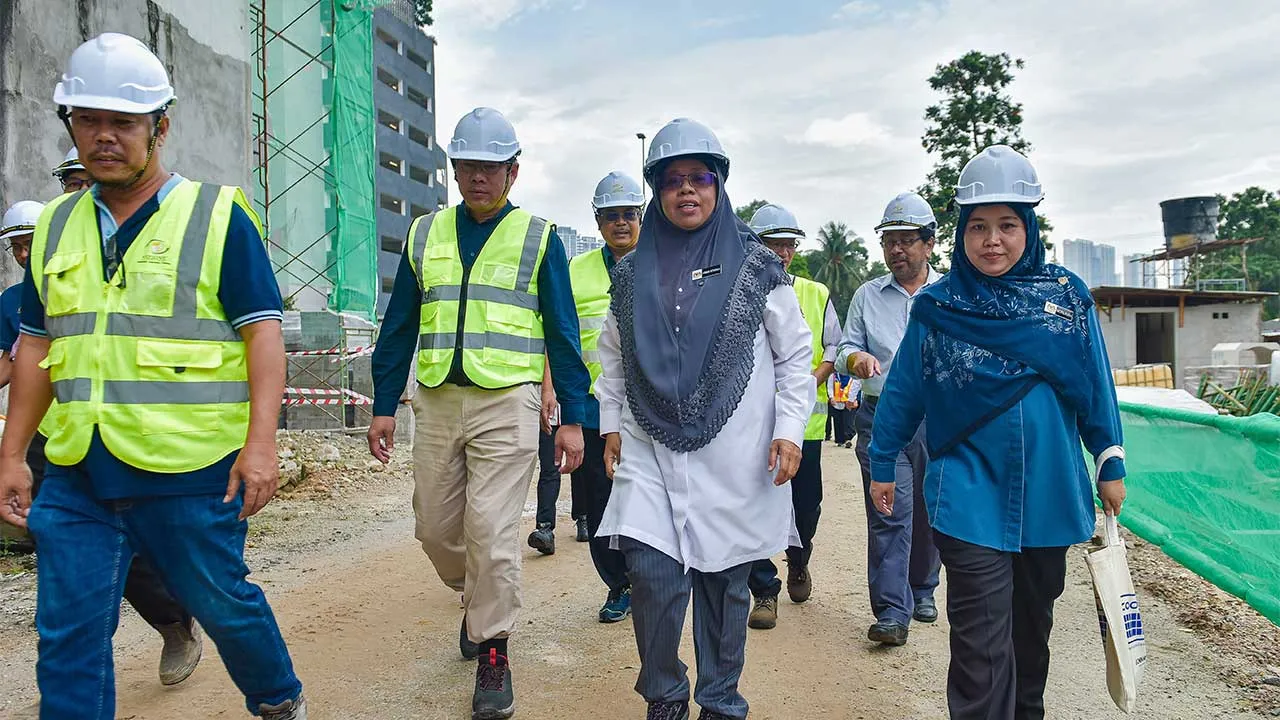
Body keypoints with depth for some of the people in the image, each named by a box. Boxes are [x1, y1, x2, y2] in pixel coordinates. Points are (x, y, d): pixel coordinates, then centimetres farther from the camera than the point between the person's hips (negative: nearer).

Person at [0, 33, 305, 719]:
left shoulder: (217, 214, -5)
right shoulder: (56, 225, 11)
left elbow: (264, 330, -9)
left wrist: (260, 442, -18)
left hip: (190, 471, -4)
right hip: (74, 475, 5)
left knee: (222, 603, 11)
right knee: (68, 636, 7)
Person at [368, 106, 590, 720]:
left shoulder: (538, 238, 3)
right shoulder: (425, 235, 11)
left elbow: (562, 335, 2)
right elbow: (399, 328, 13)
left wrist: (572, 418, -2)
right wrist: (384, 406, 9)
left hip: (506, 402, -4)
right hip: (436, 400, 4)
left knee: (490, 532, -7)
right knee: (435, 530, 10)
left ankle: (492, 653, 10)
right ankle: (480, 600, 39)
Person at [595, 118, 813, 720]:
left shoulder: (757, 266, 2)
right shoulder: (632, 273, 10)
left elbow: (795, 356, 3)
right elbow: (612, 356, 17)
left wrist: (789, 430, -4)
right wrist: (611, 424, 10)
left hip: (734, 456, -1)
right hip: (650, 451, 2)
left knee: (725, 582, 6)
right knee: (652, 576, -8)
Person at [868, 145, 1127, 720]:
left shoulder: (1066, 295, 0)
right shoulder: (937, 306, -4)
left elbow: (1096, 386, 6)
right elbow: (903, 392, 3)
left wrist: (1110, 465, 7)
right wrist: (882, 465, 7)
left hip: (1050, 497, 3)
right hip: (971, 501, -3)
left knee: (1032, 622, 21)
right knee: (981, 648, -5)